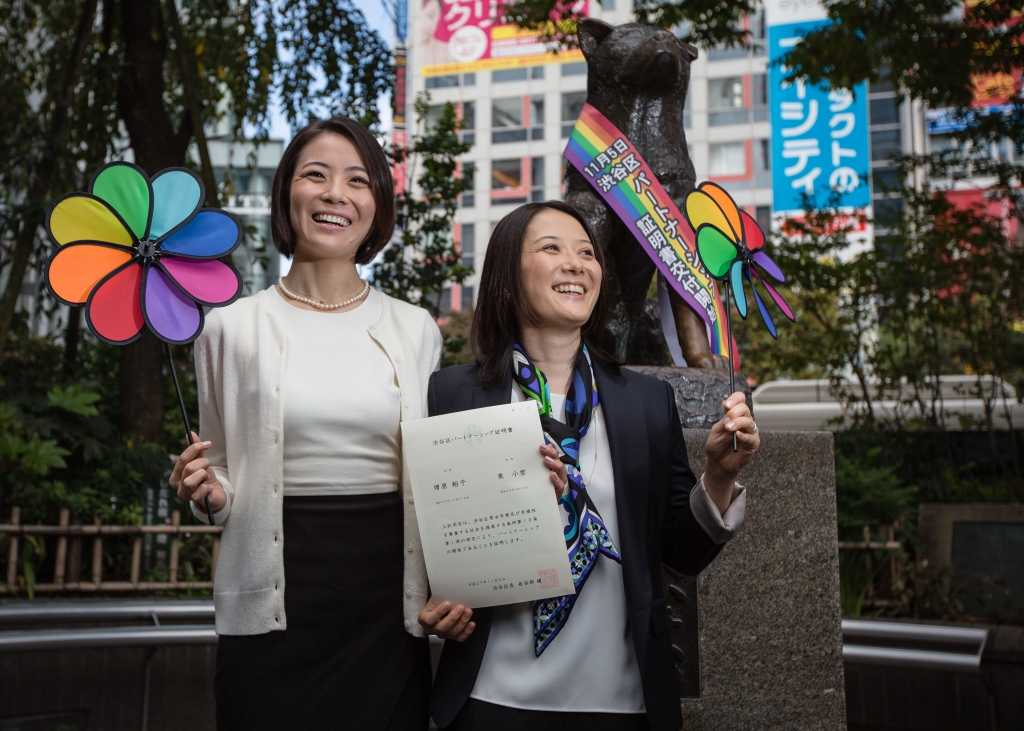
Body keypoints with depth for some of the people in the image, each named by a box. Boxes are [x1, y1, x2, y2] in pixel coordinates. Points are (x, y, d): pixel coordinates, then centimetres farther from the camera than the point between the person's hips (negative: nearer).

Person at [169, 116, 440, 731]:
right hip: (277, 602, -1)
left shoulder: (415, 330, 5)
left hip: (389, 599, 2)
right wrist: (208, 493, -12)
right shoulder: (235, 327, 1)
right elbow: (222, 481, 9)